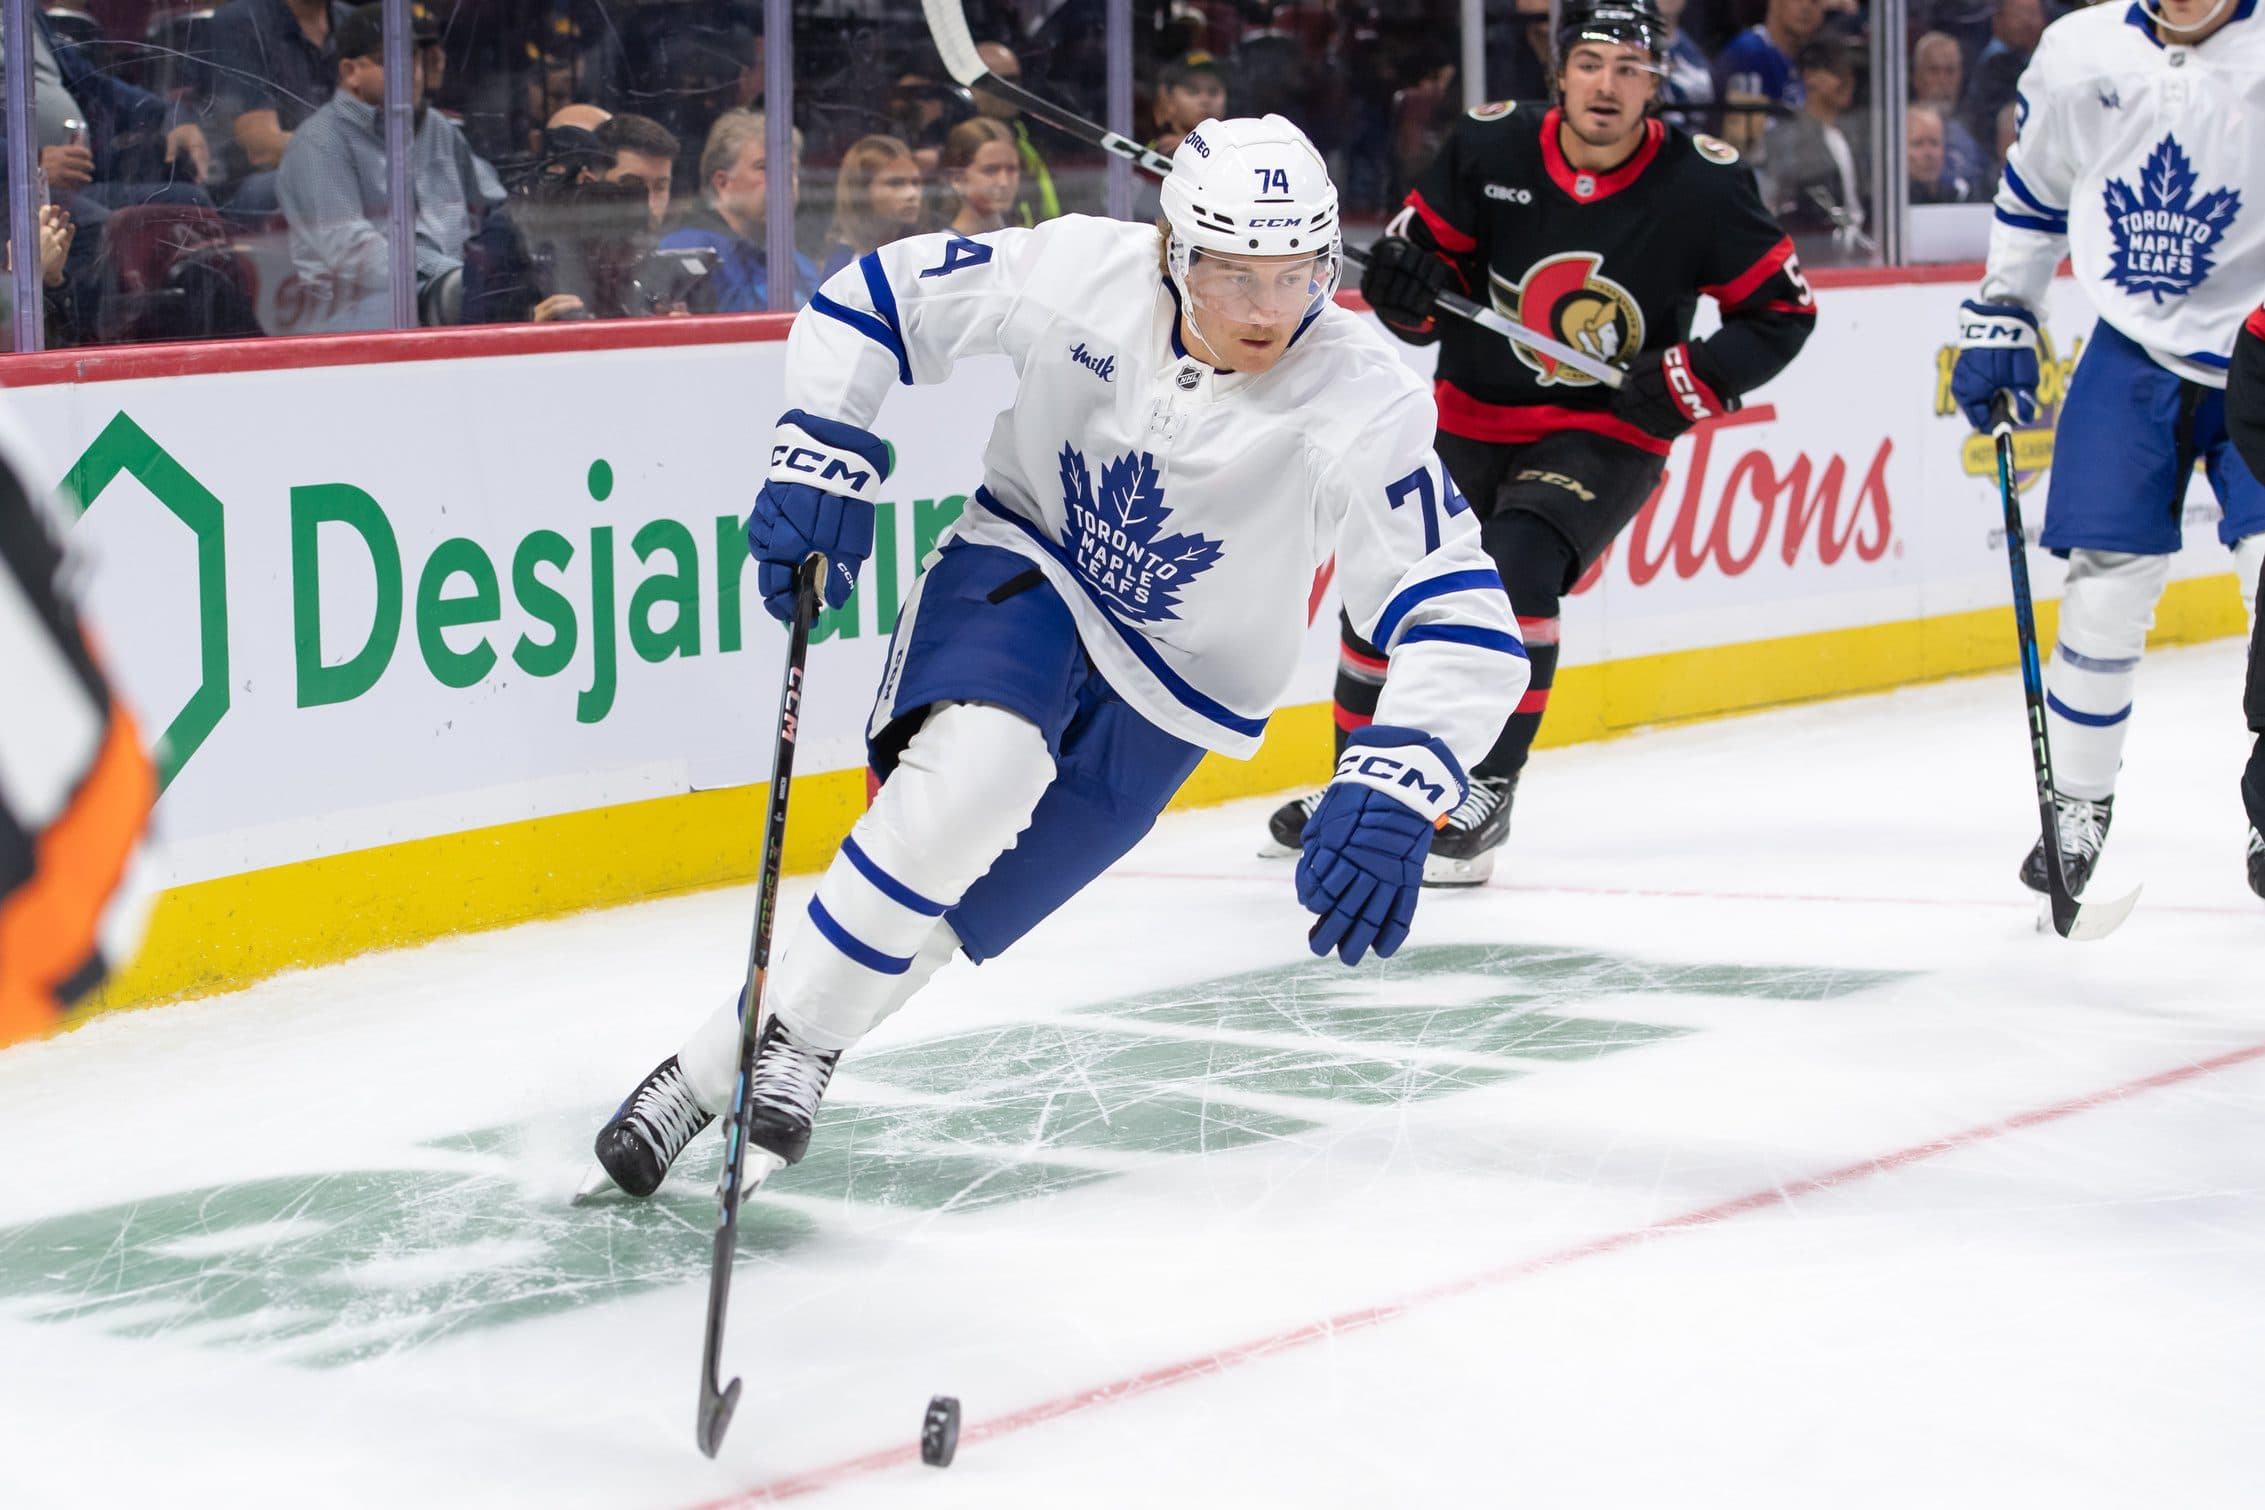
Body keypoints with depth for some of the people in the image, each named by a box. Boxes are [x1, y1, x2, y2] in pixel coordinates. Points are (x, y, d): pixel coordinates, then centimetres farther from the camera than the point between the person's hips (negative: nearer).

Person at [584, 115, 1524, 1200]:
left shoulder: (1362, 407, -25)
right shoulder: (1078, 274, -20)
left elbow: (1465, 626, -28)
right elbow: (876, 297, -6)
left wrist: (1394, 792, -42)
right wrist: (822, 458, -16)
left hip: (1171, 693, 0)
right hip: (1025, 571, 0)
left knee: (938, 906, -10)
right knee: (976, 767, -31)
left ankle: (753, 1056, 5)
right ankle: (775, 1035, -20)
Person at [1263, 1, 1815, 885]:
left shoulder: (1699, 185, -12)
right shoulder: (1491, 148, -9)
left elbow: (1783, 311, -3)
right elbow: (1427, 246, 2)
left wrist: (1688, 382, -16)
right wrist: (1402, 283, -22)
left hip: (1605, 436, -4)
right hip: (1474, 419, 4)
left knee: (1516, 568, -28)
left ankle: (1483, 796, -15)